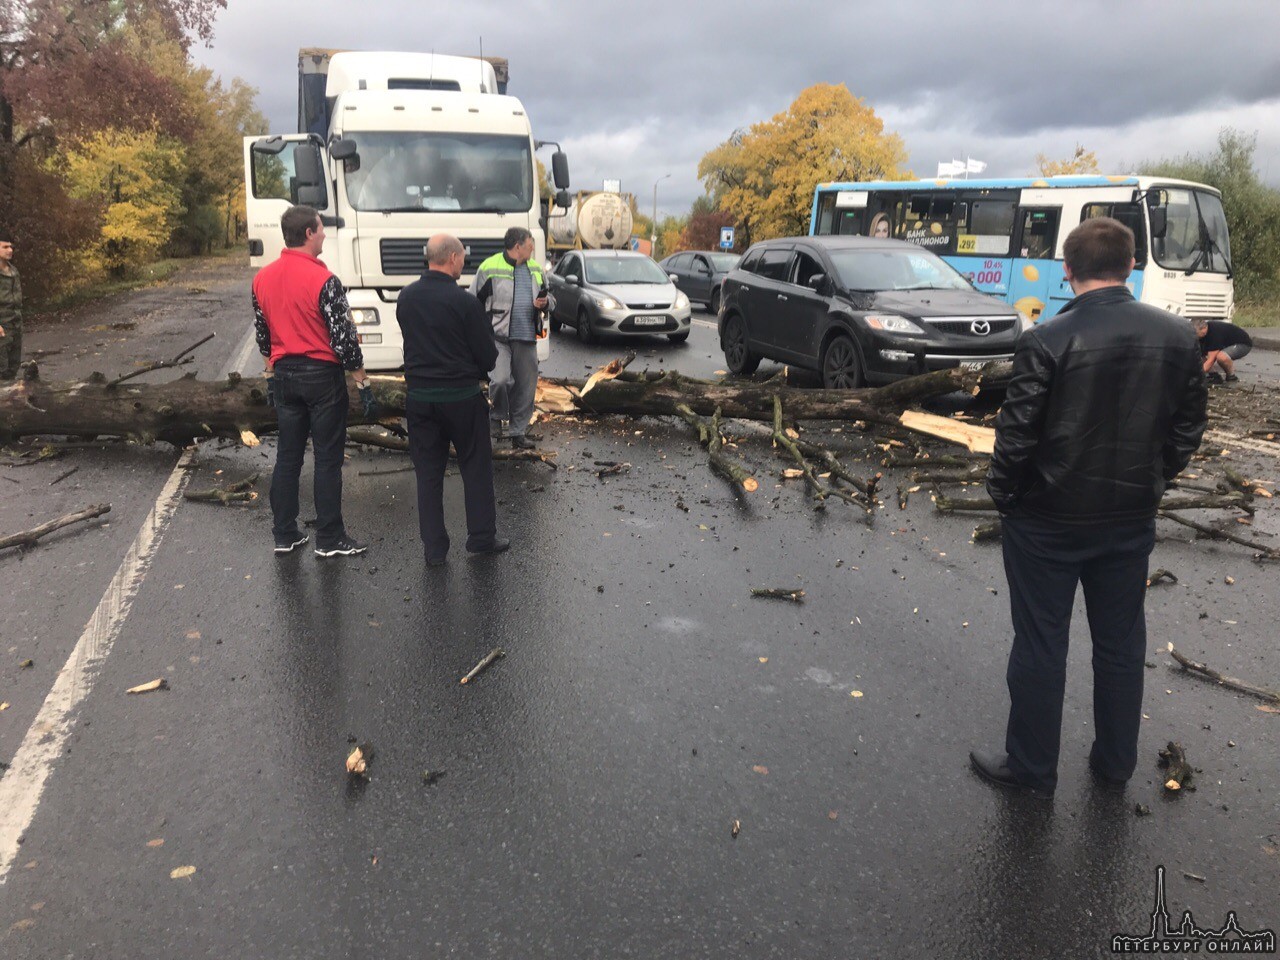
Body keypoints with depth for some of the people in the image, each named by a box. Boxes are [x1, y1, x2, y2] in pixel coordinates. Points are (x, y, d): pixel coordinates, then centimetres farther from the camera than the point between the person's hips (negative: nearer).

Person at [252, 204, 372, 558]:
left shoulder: (262, 278, 5)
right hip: (321, 374, -6)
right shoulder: (324, 280, -16)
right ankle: (329, 539, 7)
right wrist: (363, 383, -8)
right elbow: (344, 339, -16)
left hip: (284, 374, 6)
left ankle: (284, 535, 18)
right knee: (328, 459, 1)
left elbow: (262, 335, 13)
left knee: (287, 455, 12)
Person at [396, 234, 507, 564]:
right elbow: (488, 356, -9)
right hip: (461, 396, -4)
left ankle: (434, 548, 12)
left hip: (419, 396, 4)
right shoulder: (464, 301, -15)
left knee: (428, 472, 9)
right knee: (476, 467, 11)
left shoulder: (406, 297, 1)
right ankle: (482, 537, 17)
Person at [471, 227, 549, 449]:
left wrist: (544, 303, -1)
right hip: (498, 337, -5)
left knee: (525, 387, 8)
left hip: (526, 339, 6)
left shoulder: (535, 269, 12)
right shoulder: (490, 268, -6)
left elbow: (548, 297, 24)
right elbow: (474, 302, -2)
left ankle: (518, 432, 21)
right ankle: (497, 417, 6)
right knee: (500, 380, -23)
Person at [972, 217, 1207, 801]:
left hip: (1048, 520, -4)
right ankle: (1115, 762, 35)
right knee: (1121, 642, 19)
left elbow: (1017, 435, -18)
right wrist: (1150, 481, 17)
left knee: (1040, 645, 8)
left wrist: (1003, 493, -2)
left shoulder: (1047, 341, -19)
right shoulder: (1177, 338, -3)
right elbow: (1187, 430, 4)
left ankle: (1031, 768, 22)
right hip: (1131, 519, 5)